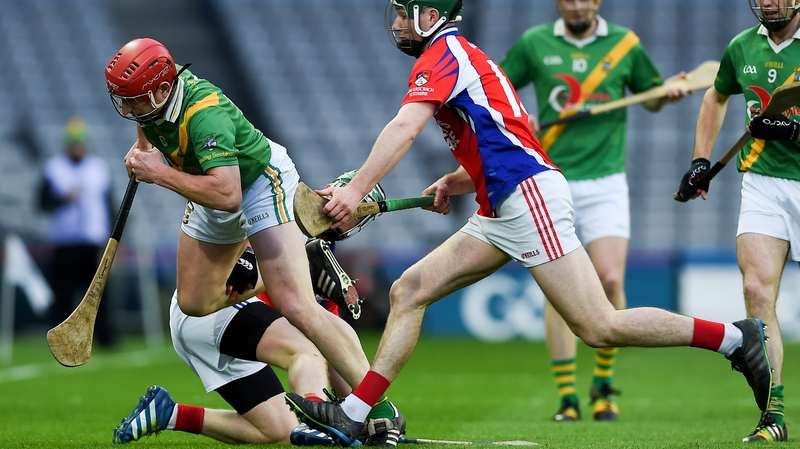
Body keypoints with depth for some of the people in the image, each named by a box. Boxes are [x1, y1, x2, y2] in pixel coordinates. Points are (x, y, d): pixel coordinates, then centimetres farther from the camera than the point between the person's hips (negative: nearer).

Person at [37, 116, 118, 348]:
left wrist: (110, 240, 3)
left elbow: (108, 205, 9)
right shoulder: (53, 168, 6)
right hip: (63, 245, 0)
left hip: (94, 244, 0)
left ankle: (107, 337, -4)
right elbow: (43, 203, 3)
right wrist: (64, 199, -15)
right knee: (63, 294, -2)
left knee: (98, 292, -6)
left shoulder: (100, 167, 9)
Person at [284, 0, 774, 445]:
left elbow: (404, 129, -22)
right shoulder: (463, 58, 25)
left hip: (530, 193, -10)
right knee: (408, 291, 4)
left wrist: (356, 189, -27)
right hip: (502, 211, 10)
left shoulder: (444, 54, -6)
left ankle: (736, 337, -4)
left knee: (600, 328, -13)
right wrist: (453, 182, 19)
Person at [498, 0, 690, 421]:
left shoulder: (625, 44, 6)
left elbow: (651, 97, 19)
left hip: (605, 184, 0)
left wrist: (671, 89, -2)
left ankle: (604, 383, 7)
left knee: (610, 280, -13)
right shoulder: (534, 44, 5)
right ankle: (567, 397, 2)